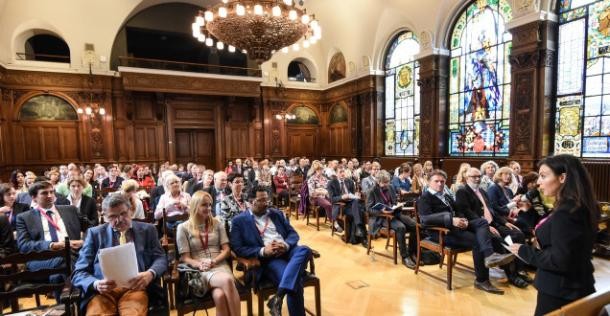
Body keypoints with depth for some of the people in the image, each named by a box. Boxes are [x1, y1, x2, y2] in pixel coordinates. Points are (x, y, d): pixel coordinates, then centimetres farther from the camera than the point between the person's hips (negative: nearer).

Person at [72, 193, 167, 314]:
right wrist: (96, 284, -12)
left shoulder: (147, 229, 14)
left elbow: (160, 258, 8)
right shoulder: (95, 233, 14)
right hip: (103, 290, 1)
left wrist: (150, 273, -15)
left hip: (135, 287, -1)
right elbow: (79, 273, 10)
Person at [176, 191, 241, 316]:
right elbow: (185, 258, 2)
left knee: (219, 295, -34)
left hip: (220, 265, 2)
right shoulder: (183, 228, 5)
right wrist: (199, 264, -17)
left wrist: (214, 261, -10)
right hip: (200, 271, -2)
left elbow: (226, 250, 9)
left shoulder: (217, 223, 12)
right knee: (227, 280, -35)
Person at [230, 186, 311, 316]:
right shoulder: (240, 220, 5)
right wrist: (263, 251, -17)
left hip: (287, 251, 5)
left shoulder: (277, 214, 19)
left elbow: (293, 233, 15)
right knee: (295, 281, -32)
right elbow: (237, 249, -3)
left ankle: (278, 297, -31)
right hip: (267, 258, -5)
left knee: (304, 250, -31)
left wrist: (286, 245, -9)